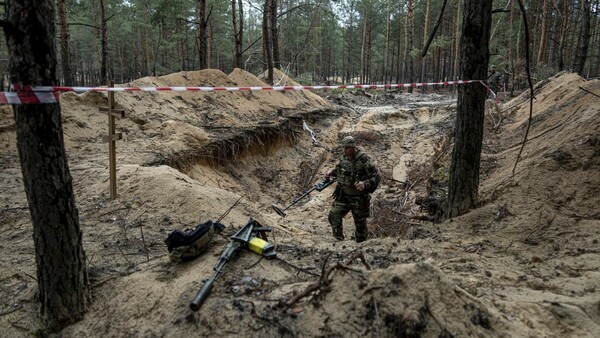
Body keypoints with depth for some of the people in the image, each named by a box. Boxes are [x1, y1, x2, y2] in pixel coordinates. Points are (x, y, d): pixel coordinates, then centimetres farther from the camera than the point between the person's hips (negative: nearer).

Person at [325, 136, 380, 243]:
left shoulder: (363, 160, -20)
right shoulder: (343, 157, -2)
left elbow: (376, 177, -20)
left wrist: (365, 184, -37)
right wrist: (331, 172, 0)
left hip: (359, 198, -5)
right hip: (343, 195, 5)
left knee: (360, 224, 9)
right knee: (333, 216, -4)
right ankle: (339, 240, 14)